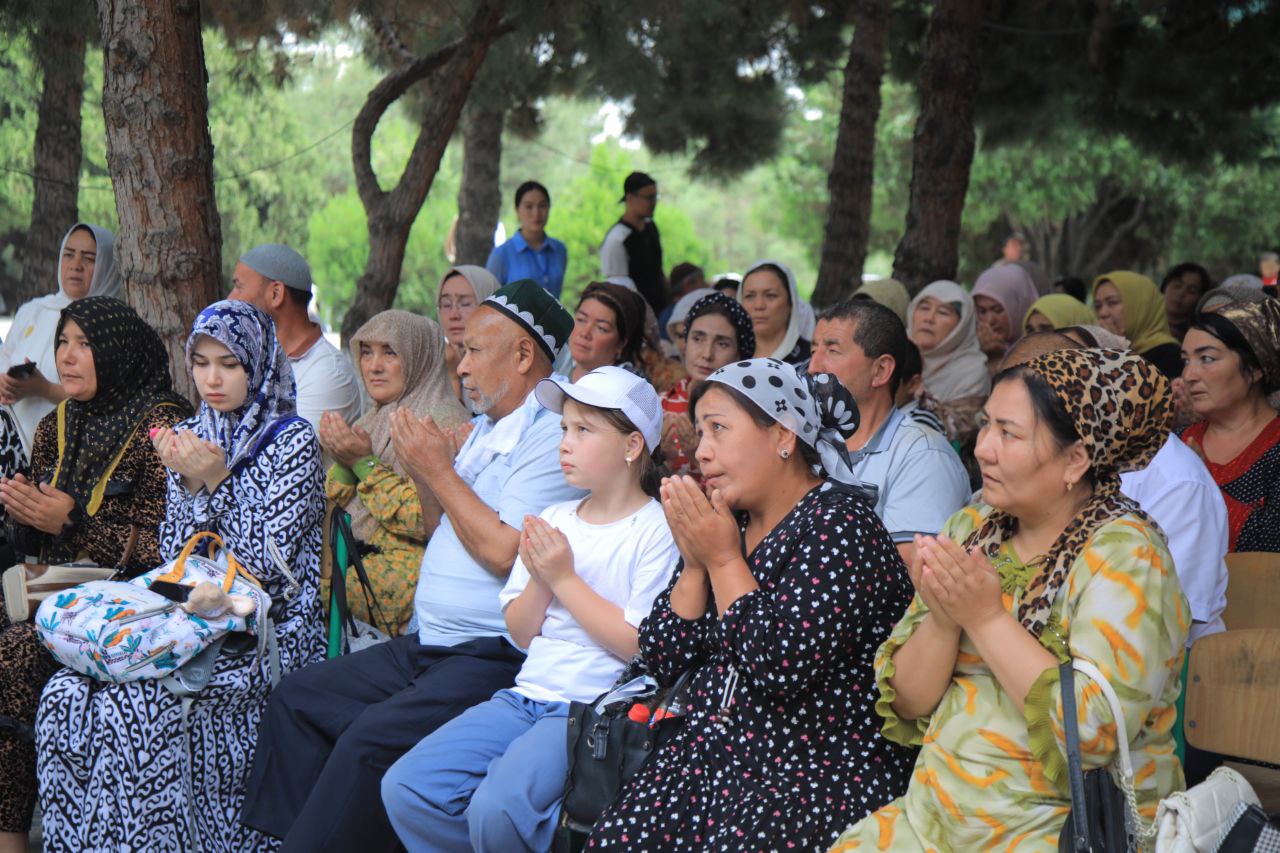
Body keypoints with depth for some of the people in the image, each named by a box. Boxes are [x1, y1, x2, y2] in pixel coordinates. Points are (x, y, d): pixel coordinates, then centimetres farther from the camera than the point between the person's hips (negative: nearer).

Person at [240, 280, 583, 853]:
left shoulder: (552, 437, -14)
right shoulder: (486, 428, 17)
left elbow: (504, 552, -22)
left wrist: (440, 472, -12)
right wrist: (423, 475, 4)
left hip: (493, 658, -10)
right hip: (428, 645, 10)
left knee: (368, 742, -25)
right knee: (297, 698, 6)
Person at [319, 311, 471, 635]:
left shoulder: (445, 422, -10)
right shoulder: (378, 419, 17)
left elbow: (427, 519, -20)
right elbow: (336, 503, 15)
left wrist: (366, 464, -17)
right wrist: (342, 461, -5)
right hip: (356, 555, 8)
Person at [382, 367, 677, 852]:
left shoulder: (656, 530, -6)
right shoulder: (554, 520, 14)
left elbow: (640, 644, -14)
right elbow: (520, 633, 14)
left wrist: (565, 578, -10)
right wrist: (540, 580, -6)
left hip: (595, 708, -7)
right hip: (527, 696, 7)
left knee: (499, 807, -30)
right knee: (405, 787, -9)